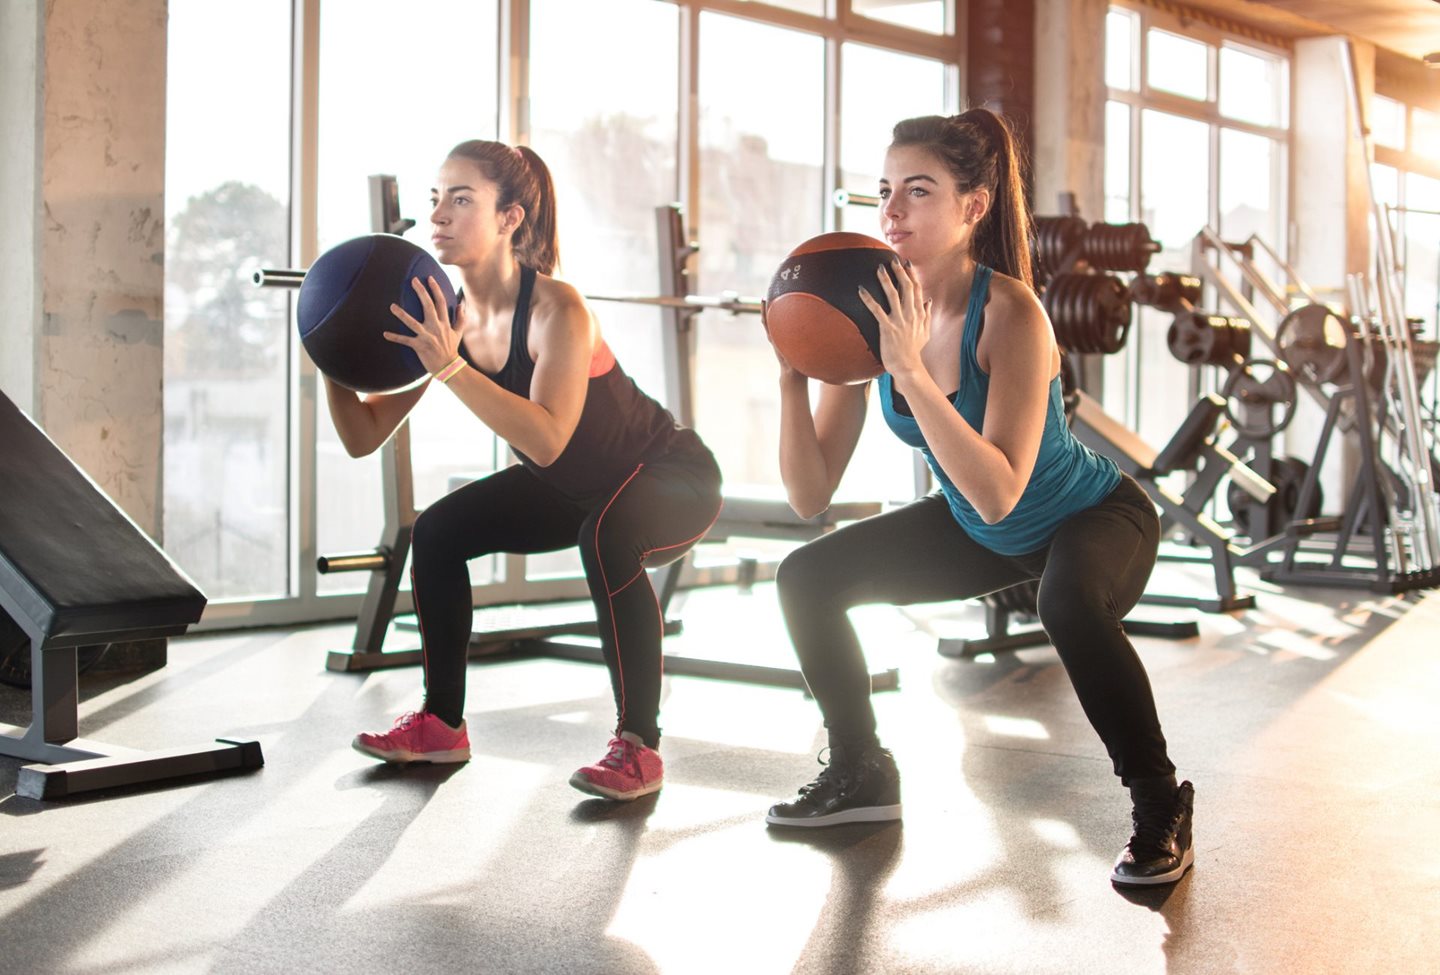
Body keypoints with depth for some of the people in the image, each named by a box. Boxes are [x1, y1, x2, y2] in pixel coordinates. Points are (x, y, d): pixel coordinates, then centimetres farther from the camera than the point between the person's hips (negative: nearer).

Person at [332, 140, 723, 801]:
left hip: (672, 476, -7)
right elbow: (365, 438, -9)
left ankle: (638, 747, -24)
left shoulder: (555, 309, -31)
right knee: (437, 532, -2)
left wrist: (451, 367, -49)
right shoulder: (445, 317, -11)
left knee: (607, 538, -38)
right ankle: (442, 725, 12)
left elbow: (546, 440, -45)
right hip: (577, 488, 8)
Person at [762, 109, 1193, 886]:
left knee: (1069, 605, -39)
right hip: (979, 531, 6)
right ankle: (860, 775, 18)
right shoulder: (873, 315, -14)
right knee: (807, 578, -2)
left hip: (1095, 516, -6)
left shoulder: (1009, 313, -31)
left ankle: (1162, 810, -16)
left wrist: (912, 370, -45)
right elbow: (810, 496, -16)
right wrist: (794, 374, -29)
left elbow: (998, 494, -41)